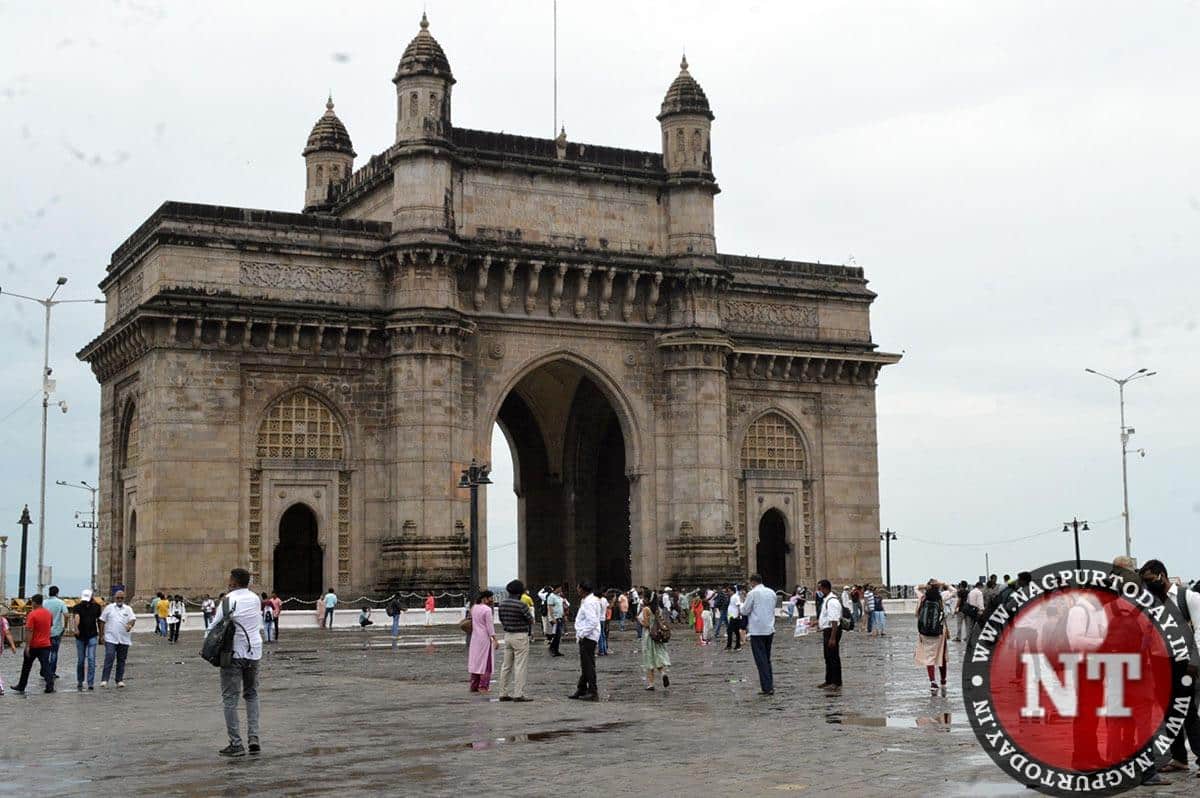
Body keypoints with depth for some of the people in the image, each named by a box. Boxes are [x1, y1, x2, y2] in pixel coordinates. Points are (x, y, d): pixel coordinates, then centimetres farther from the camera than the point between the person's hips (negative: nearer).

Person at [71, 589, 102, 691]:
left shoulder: (96, 607, 3)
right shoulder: (77, 607, -6)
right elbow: (76, 617, -26)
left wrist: (99, 633, 21)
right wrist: (76, 628, -44)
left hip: (92, 636, 0)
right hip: (80, 637, 0)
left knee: (91, 659, -9)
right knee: (80, 660, 6)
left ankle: (91, 683, -10)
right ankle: (79, 682, 20)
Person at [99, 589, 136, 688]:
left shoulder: (128, 609, 10)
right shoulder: (109, 608, 7)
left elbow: (133, 619, -4)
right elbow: (102, 621, 8)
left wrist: (130, 625, -26)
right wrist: (102, 634, 3)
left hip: (124, 639, 2)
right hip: (110, 638, -2)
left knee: (121, 660, 8)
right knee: (109, 658, -13)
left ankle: (120, 680, 15)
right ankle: (104, 680, -13)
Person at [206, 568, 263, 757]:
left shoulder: (229, 600, -10)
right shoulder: (255, 599, 7)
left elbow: (215, 627, -7)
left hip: (234, 652, -5)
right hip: (254, 651, 5)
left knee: (230, 698, 1)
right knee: (251, 694, 17)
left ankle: (236, 743, -3)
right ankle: (253, 739, 6)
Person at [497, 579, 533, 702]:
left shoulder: (502, 604, 3)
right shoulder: (521, 605, -18)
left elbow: (501, 620, 10)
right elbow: (531, 620, -9)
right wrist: (530, 611, 10)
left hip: (507, 635, 7)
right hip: (521, 636, -7)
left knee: (506, 666, 13)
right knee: (520, 666, -3)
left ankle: (503, 694, 16)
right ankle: (518, 694, -4)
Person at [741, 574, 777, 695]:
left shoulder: (752, 594, -11)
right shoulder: (771, 592, 9)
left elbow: (745, 611, -7)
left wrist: (742, 604, 13)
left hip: (757, 631, -6)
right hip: (770, 629, 6)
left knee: (761, 660, -3)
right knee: (767, 659, 15)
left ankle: (767, 688, -7)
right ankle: (770, 686, 15)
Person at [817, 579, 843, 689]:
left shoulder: (832, 601, -22)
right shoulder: (826, 600, 12)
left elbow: (834, 621, -25)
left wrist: (832, 638, -27)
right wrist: (816, 623, 21)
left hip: (832, 631, -11)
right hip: (827, 631, 11)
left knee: (834, 657, -2)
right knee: (828, 657, 18)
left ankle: (836, 682, 6)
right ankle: (829, 681, 28)